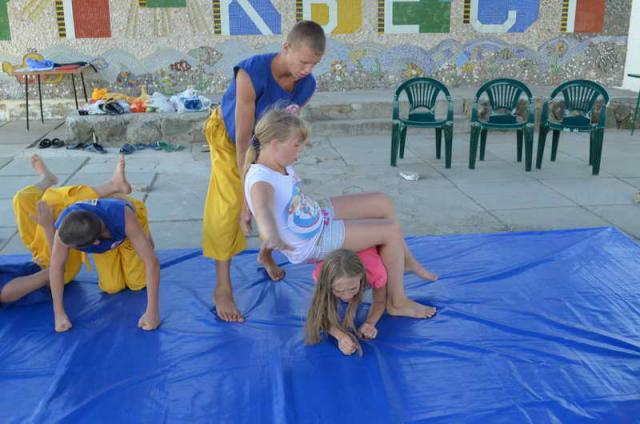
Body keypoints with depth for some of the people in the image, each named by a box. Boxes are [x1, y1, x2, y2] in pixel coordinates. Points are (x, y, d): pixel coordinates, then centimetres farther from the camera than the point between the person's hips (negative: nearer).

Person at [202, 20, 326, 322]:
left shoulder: (307, 85, -25)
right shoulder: (251, 73, -41)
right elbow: (243, 141, -39)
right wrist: (247, 201, -37)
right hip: (228, 137, -4)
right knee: (228, 209, -15)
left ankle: (267, 255, 35)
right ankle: (222, 288, -6)